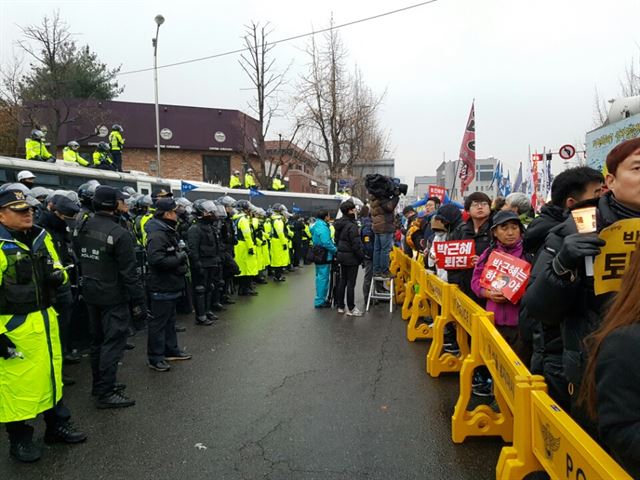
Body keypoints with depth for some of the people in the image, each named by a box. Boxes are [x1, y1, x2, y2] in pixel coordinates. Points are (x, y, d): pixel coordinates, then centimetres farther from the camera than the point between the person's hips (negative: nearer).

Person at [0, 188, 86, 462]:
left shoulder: (41, 237, 6)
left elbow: (57, 269, 18)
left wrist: (58, 275, -7)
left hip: (46, 319, 7)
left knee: (51, 373, 19)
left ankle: (57, 426, 36)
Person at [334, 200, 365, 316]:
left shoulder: (339, 224, 6)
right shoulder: (351, 226, -21)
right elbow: (356, 244, -20)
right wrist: (362, 257, -10)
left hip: (341, 255, 8)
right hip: (351, 257, -8)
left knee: (342, 281, 15)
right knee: (351, 283, -1)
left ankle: (340, 306, 22)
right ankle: (351, 309, 7)